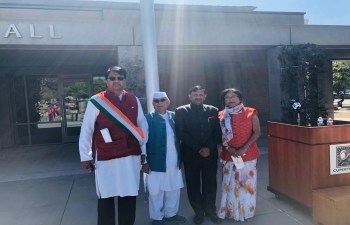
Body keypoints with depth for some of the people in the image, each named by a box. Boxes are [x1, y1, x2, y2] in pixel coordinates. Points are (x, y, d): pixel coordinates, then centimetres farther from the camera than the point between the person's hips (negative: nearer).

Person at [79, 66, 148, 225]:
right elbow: (86, 130, -3)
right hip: (106, 158, -3)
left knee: (129, 194, 12)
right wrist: (85, 156, -4)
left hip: (132, 156, 3)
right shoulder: (96, 101, -5)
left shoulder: (134, 101, 5)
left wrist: (144, 150, 10)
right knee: (106, 196, 8)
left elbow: (143, 126, 10)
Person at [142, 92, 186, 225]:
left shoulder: (174, 116, 7)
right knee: (156, 192, 8)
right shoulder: (148, 118, -6)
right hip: (156, 162, -4)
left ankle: (170, 213, 36)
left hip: (174, 162, 4)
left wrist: (180, 158, 3)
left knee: (174, 190, 17)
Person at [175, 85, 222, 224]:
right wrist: (198, 148, -11)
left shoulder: (213, 111, 8)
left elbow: (218, 132, 4)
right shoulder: (181, 111, 0)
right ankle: (198, 212, 23)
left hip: (210, 153, 2)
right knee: (193, 184, 7)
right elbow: (181, 133, -7)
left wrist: (209, 147, -10)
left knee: (210, 183, 9)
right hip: (190, 154, -2)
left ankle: (210, 210, 26)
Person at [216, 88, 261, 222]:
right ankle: (231, 211, 22)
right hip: (228, 155, 2)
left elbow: (257, 132, -6)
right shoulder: (221, 115, 5)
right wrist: (228, 148, -12)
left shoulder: (250, 113, -1)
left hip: (248, 154, -1)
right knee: (230, 184, 7)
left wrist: (244, 148, -15)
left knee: (247, 183, 7)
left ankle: (247, 212, 23)